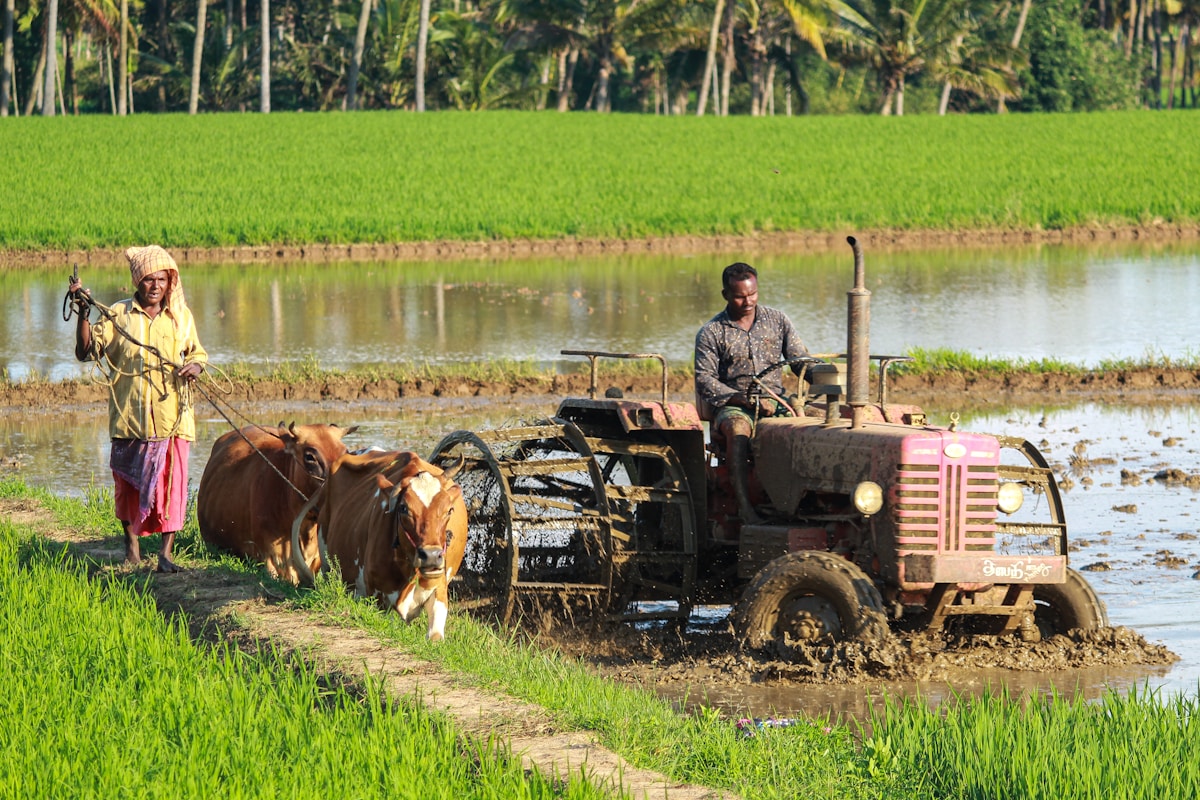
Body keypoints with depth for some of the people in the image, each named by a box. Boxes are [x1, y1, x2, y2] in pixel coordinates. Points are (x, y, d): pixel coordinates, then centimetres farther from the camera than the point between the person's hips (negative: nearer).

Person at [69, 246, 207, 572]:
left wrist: (195, 366, -3)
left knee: (172, 482, -6)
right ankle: (131, 543, 27)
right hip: (130, 417, -1)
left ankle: (166, 552, -2)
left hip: (172, 417, 1)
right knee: (128, 481, 7)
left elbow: (197, 352, 20)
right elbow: (86, 351, -4)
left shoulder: (181, 316, 8)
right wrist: (84, 313, -16)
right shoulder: (118, 316, 2)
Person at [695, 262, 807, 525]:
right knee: (738, 429, -39)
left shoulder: (777, 321, 14)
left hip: (777, 404, 3)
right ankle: (744, 506, -42)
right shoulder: (711, 333, 4)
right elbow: (705, 382, -3)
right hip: (733, 406, -3)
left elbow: (801, 359, 12)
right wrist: (745, 400, -16)